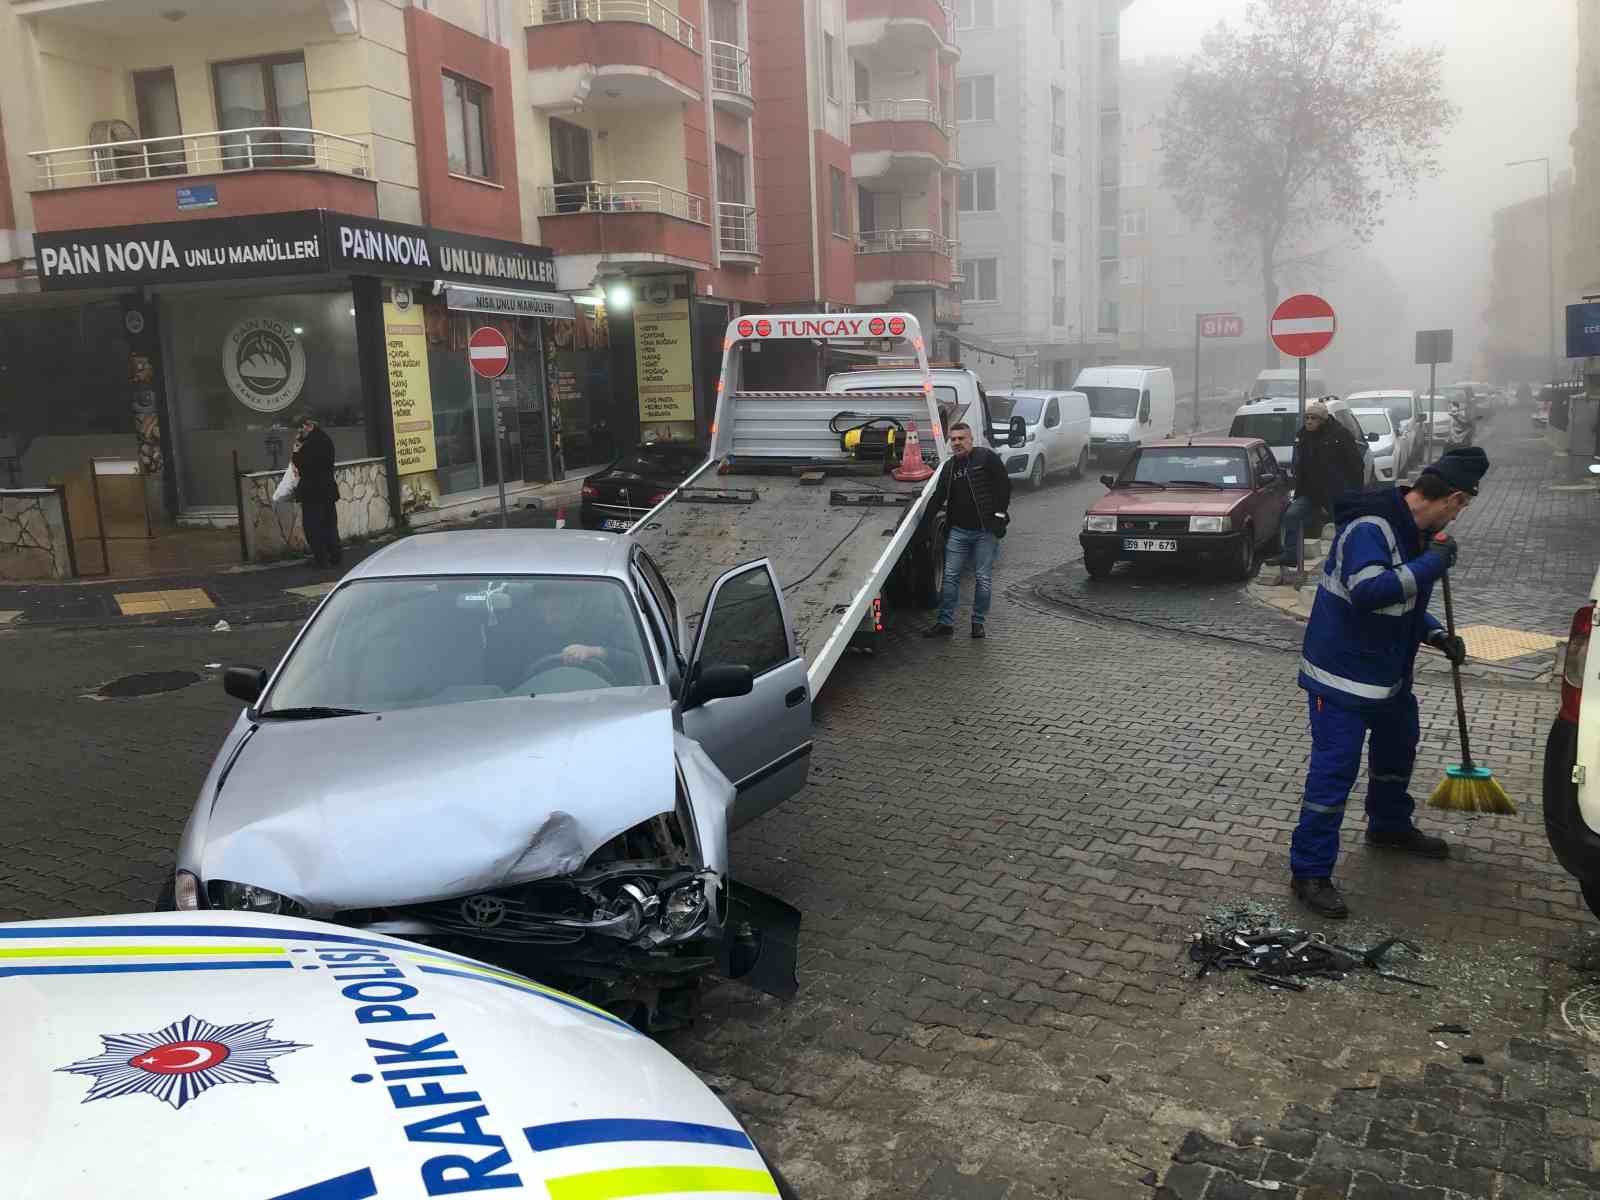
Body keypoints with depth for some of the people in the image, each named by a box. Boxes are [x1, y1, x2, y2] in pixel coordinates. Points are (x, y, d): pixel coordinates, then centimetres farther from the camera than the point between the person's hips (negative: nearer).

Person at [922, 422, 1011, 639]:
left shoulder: (986, 457, -2)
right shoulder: (948, 467, 14)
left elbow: (1004, 484, -4)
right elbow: (938, 498, 15)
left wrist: (1000, 512, -10)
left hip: (986, 531, -5)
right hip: (958, 530, 5)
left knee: (983, 579, 2)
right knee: (951, 577, 2)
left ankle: (978, 623, 12)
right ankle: (945, 622, 7)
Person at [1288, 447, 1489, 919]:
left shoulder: (1416, 532, 7)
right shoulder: (1369, 529, -24)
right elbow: (1368, 592, -38)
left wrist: (1436, 635, 5)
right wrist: (1432, 561, -31)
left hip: (1389, 670, 10)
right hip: (1341, 672, -10)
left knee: (1397, 749, 27)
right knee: (1333, 771, -8)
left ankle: (1390, 826, 51)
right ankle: (1310, 871, 1)